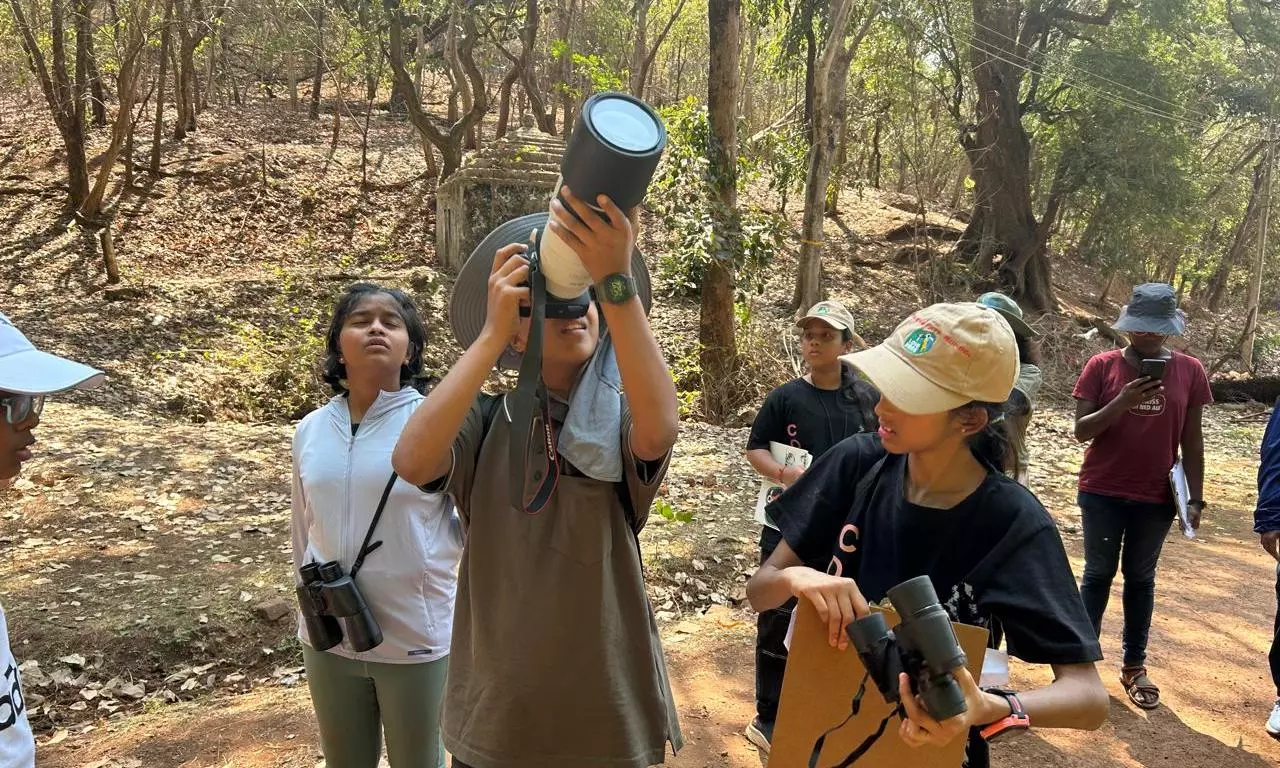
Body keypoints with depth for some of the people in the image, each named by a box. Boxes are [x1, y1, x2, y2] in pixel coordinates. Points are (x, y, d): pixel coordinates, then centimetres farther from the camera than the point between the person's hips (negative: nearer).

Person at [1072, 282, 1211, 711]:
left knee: (1141, 578, 12)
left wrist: (1195, 499, -1)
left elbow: (1192, 440, 3)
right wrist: (1121, 402, -23)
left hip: (1157, 496, 1)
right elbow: (1080, 431, -8)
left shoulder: (1189, 371, -1)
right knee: (1098, 574, 7)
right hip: (1103, 493, -1)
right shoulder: (1102, 366, -6)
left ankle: (1135, 666, 22)